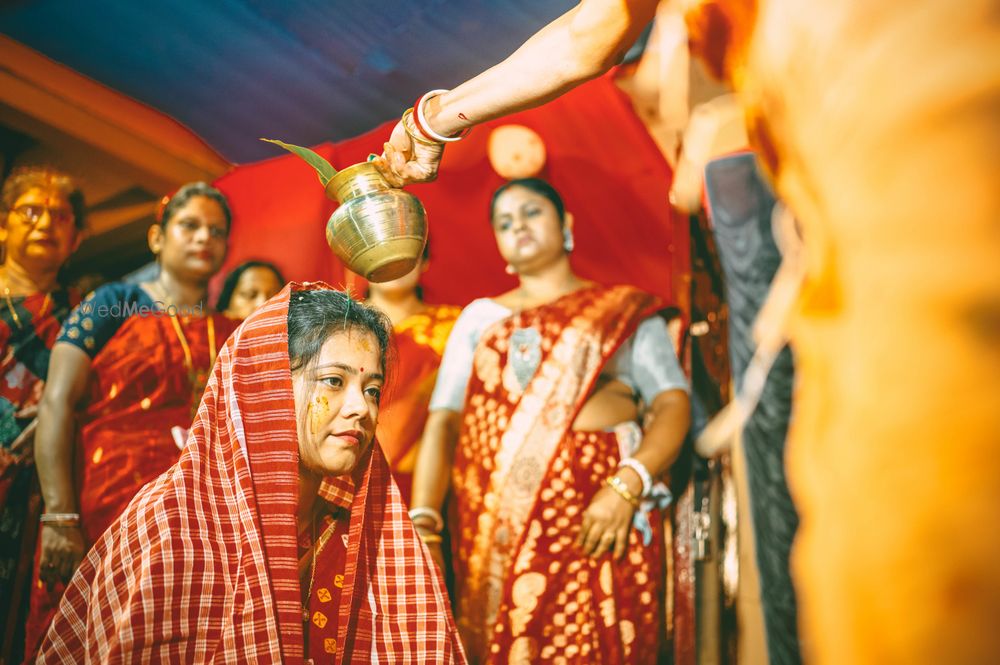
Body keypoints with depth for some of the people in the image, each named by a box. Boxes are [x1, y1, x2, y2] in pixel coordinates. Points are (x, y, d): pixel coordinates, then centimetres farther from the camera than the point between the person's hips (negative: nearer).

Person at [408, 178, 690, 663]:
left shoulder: (626, 310, 11)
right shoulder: (480, 317, 18)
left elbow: (672, 405, 0)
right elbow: (443, 421, 8)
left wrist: (626, 486, -17)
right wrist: (423, 521, -7)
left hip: (598, 517, -2)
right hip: (493, 527, 2)